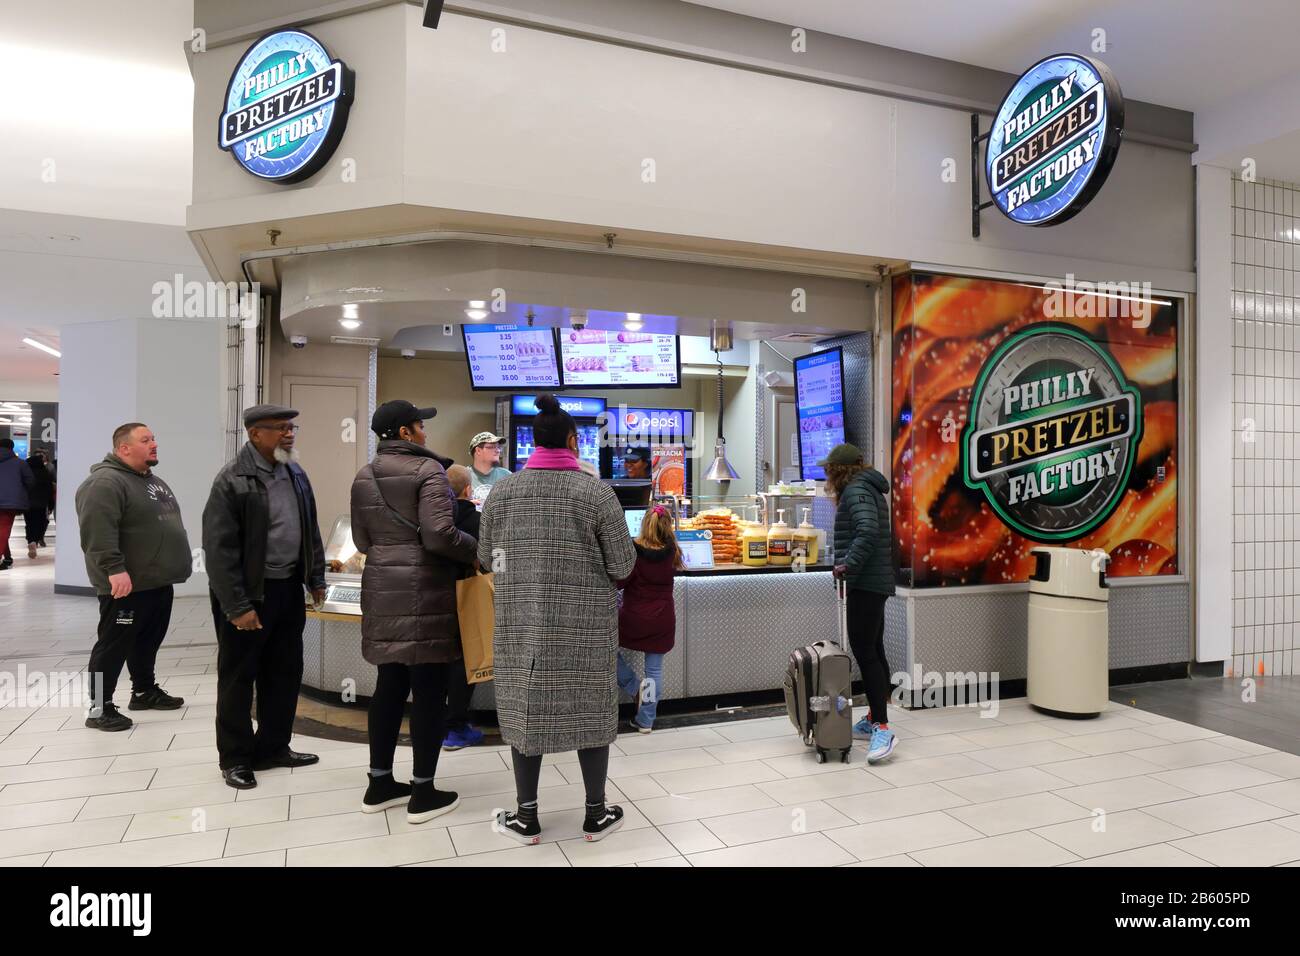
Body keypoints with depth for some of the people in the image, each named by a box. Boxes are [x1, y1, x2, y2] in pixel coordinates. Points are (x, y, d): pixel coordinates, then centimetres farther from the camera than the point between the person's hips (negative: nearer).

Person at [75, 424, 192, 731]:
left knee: (148, 641, 19)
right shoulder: (105, 482, -15)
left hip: (159, 581, 9)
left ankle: (145, 691, 32)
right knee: (114, 645, -2)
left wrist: (178, 563, 26)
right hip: (128, 584, -9)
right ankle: (99, 707, 6)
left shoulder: (154, 481, 17)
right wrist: (114, 569, -30)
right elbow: (98, 530, -25)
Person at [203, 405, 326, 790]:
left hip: (289, 588, 7)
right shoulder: (232, 480, -15)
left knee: (285, 673, 14)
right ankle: (235, 758, 21)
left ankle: (273, 747, 29)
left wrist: (316, 578, 13)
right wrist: (236, 606, -19)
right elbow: (219, 549, -17)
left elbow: (309, 530, 16)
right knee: (238, 678, 7)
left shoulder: (295, 473, 7)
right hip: (248, 594, -7)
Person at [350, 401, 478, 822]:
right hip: (423, 593, -7)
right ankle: (423, 794, 11)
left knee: (390, 685, 16)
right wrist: (478, 550, -6)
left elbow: (361, 540, 14)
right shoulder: (427, 470, -11)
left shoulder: (364, 477, 12)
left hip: (382, 591, 8)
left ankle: (379, 784, 26)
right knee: (429, 691, 2)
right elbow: (438, 534, -21)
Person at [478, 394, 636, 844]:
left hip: (520, 622, 2)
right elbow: (623, 565, -8)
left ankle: (526, 817, 23)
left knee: (526, 708, 12)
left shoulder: (501, 491, -1)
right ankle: (596, 815, 23)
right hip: (585, 624, -2)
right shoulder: (596, 491, -10)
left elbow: (487, 558, 7)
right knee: (590, 710, 11)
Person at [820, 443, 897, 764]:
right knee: (873, 650, 13)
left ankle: (882, 728, -14)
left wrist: (848, 564, -25)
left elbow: (868, 531, -25)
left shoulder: (855, 490, -10)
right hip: (875, 582, 10)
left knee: (865, 652, -12)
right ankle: (873, 719, 21)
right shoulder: (869, 489, 20)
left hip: (865, 583, -10)